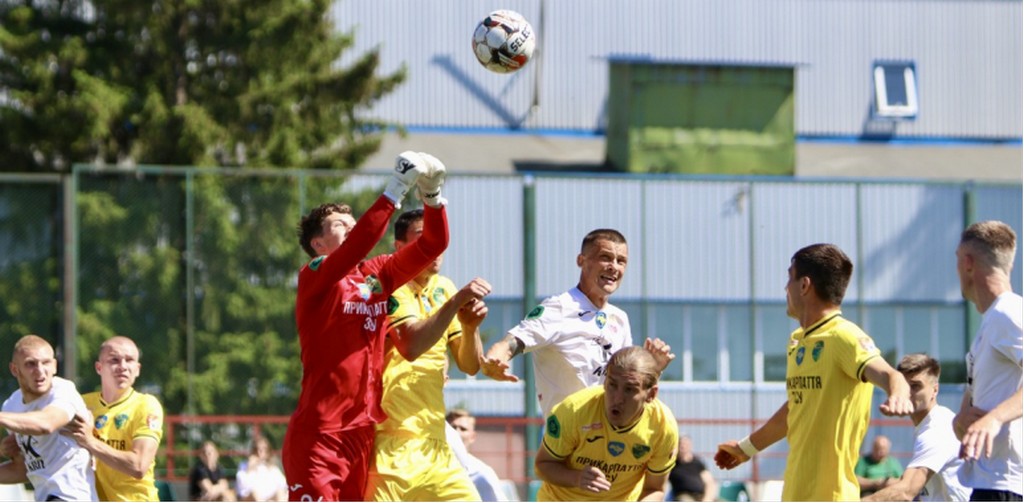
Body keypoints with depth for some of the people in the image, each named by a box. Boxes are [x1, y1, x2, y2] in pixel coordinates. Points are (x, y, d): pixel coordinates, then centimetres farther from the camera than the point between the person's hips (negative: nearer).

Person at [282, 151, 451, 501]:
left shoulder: (377, 275, 12)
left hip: (364, 433, 7)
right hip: (319, 436, -7)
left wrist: (432, 195, -9)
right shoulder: (314, 278, -7)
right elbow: (356, 246, -24)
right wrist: (396, 189, -25)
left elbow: (431, 245, 9)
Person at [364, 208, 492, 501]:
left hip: (434, 446, 8)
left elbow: (470, 366, 12)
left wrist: (470, 326, -7)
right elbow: (411, 346, -27)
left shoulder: (443, 288, 13)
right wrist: (456, 301, -27)